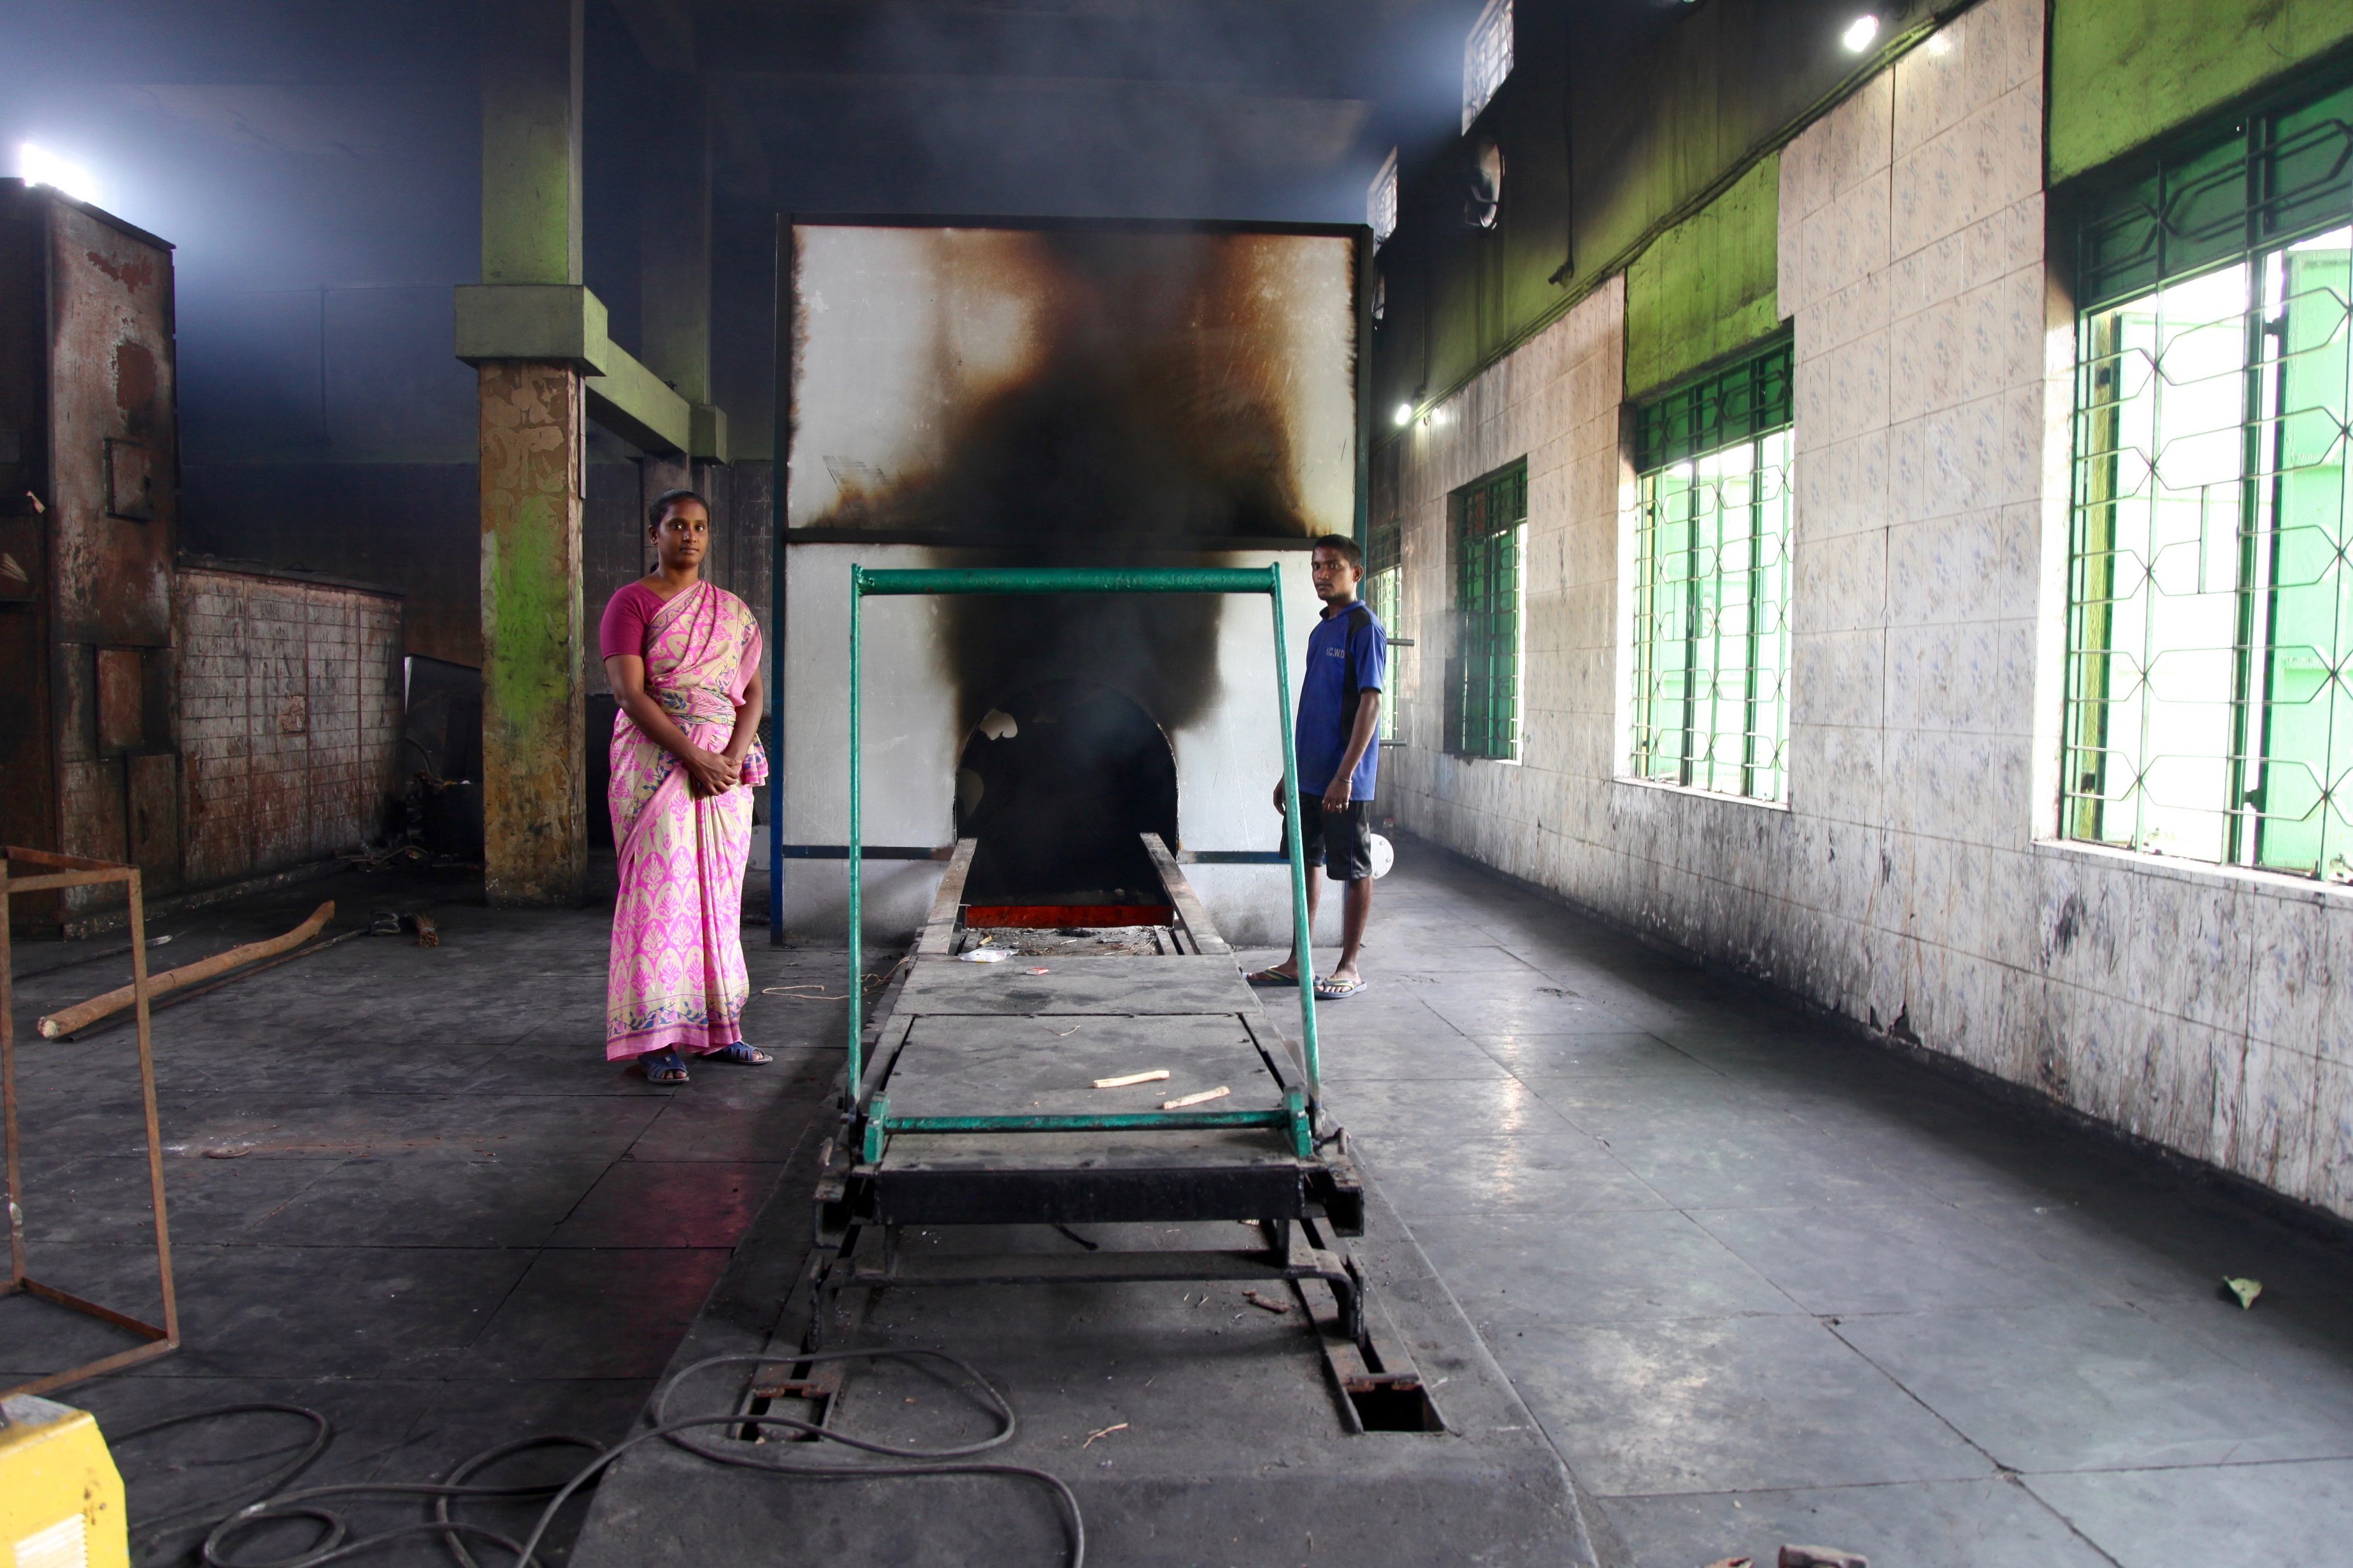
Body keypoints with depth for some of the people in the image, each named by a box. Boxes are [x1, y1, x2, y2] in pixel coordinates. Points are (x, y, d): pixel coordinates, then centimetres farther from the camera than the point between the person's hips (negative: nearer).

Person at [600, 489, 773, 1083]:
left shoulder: (732, 611, 15)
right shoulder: (632, 603, 0)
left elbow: (754, 692, 9)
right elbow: (629, 692, -10)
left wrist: (732, 757, -9)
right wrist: (694, 758, -18)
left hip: (727, 769, 5)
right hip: (657, 763, -5)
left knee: (720, 894, 7)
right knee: (660, 893, -7)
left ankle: (721, 1028, 15)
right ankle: (656, 1040, -4)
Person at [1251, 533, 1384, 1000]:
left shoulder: (1364, 627, -10)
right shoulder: (1320, 632, 15)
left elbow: (1370, 702, -17)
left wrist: (1345, 774, -22)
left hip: (1345, 781, -8)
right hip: (1308, 776, 8)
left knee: (1353, 870, 1)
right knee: (1308, 862, 13)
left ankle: (1349, 969, 9)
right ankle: (1299, 961, 21)